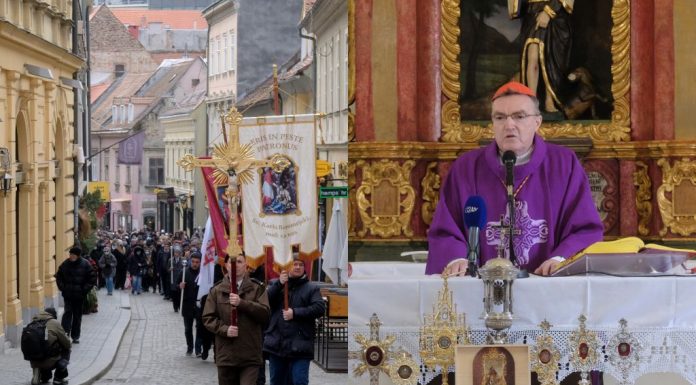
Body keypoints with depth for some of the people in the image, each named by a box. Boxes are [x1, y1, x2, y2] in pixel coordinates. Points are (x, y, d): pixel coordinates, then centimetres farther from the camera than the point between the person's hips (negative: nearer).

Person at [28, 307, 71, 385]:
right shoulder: (55, 323, -3)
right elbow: (67, 344, 2)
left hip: (34, 363, 5)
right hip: (49, 363, -5)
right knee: (66, 350, 21)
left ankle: (44, 377, 19)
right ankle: (58, 379, 14)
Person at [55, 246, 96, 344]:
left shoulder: (85, 265, -7)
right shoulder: (65, 264, 0)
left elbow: (92, 279, -4)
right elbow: (58, 277, 12)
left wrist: (84, 290, -9)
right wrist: (62, 288, 1)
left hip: (79, 295, -1)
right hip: (68, 295, 1)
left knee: (77, 315, 7)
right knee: (67, 312, -11)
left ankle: (75, 336, 15)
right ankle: (65, 332, -16)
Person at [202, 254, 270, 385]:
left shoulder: (257, 288, 4)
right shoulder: (217, 290, 8)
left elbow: (265, 313, -8)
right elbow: (208, 318, 4)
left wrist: (242, 303, -19)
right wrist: (224, 329, -13)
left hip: (250, 356, -2)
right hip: (225, 354, 2)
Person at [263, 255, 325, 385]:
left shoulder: (311, 288, 7)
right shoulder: (275, 284, 13)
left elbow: (320, 308, -7)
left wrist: (295, 313, -15)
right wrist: (279, 284, -17)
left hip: (299, 345, -3)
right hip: (276, 343, 3)